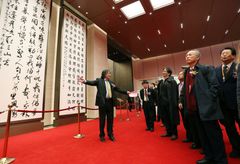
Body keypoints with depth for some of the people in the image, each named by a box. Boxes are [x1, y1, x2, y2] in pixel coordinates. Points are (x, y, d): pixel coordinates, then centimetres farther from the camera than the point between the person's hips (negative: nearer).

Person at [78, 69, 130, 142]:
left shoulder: (111, 82, 14)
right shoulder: (99, 80, 1)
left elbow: (118, 89, 20)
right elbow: (92, 82, -16)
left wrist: (126, 92, 18)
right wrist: (85, 81, -35)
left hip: (110, 102, 4)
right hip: (103, 102, -4)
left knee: (110, 119, 12)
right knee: (102, 119, 7)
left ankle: (110, 134, 28)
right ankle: (102, 135, 24)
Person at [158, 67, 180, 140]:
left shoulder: (172, 81, -9)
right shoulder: (161, 82, 11)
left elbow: (173, 93, -15)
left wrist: (173, 103, -19)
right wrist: (160, 101, 9)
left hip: (170, 102, -7)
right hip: (163, 102, 7)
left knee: (171, 118, 4)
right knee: (165, 118, 14)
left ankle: (174, 133, 19)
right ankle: (168, 132, 28)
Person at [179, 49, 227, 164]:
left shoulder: (206, 69, -3)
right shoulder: (186, 72, 14)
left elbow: (214, 85, -10)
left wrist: (209, 101, -16)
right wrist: (181, 101, 7)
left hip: (206, 107, -6)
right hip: (193, 108, 7)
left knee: (213, 134, 5)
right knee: (202, 134, 16)